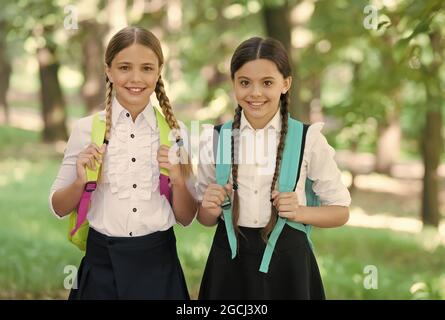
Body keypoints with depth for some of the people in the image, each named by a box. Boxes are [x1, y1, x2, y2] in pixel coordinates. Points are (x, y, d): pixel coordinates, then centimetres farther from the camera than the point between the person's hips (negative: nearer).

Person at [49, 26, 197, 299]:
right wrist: (80, 182, -16)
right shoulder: (86, 129, -5)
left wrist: (178, 180, -15)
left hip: (158, 264, 1)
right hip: (102, 264, -1)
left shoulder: (176, 132, -2)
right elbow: (59, 208, 3)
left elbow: (186, 218, 3)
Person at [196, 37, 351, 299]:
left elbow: (340, 211, 0)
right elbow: (204, 218, 8)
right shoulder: (214, 140, -1)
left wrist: (300, 212, -17)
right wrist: (211, 210, -14)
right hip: (229, 262, 2)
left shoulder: (309, 139, -8)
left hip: (287, 261, -2)